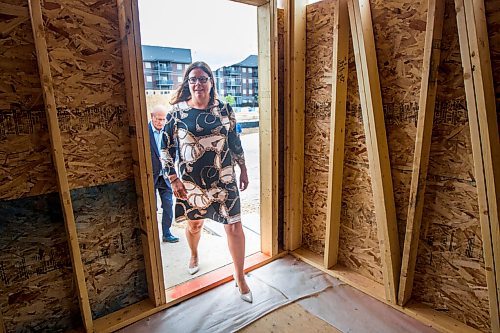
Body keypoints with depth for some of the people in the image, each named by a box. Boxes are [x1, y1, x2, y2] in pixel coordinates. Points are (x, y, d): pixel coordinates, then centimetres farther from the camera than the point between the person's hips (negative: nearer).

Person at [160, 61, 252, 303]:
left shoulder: (224, 109, -2)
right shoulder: (176, 112, -6)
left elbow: (235, 141, 6)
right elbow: (167, 149, -3)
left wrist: (243, 170, 9)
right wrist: (173, 179, -7)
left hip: (224, 180, 0)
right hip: (191, 182, 0)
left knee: (234, 227, -1)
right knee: (194, 224, 20)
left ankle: (239, 276, 21)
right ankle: (194, 255, 55)